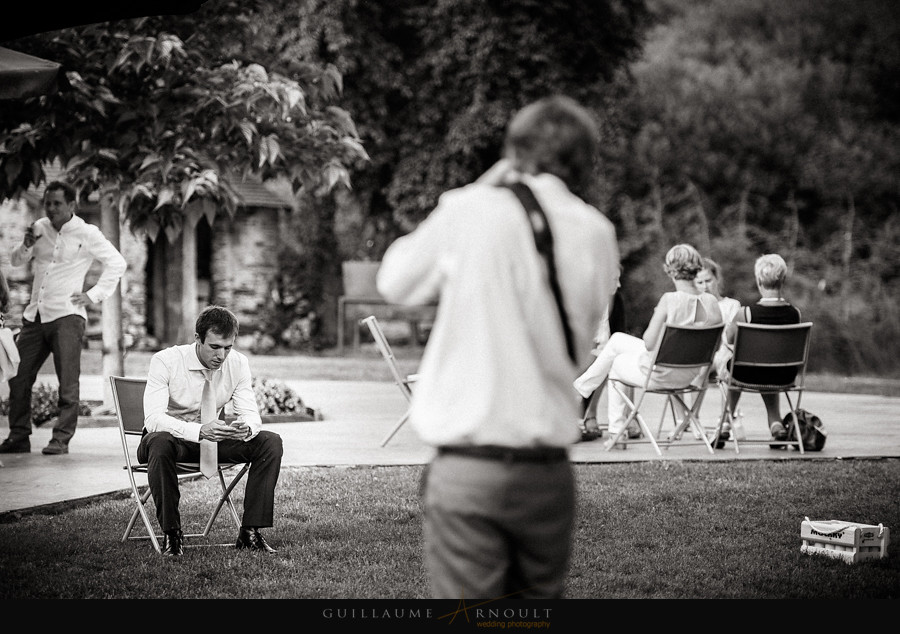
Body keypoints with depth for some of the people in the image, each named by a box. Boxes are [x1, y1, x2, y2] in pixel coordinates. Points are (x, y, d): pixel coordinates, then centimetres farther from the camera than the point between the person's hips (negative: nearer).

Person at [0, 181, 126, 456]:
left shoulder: (87, 234, -2)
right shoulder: (40, 227, 13)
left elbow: (117, 262, -1)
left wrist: (94, 295, -6)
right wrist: (27, 245, -2)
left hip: (67, 315, -5)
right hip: (34, 316, 5)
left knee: (67, 381, -10)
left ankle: (61, 438, -8)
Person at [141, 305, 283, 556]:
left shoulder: (238, 363, -8)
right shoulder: (165, 361, -22)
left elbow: (251, 414, -10)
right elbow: (153, 419, -32)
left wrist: (246, 429, -37)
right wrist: (199, 431, -48)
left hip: (211, 439, 4)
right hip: (172, 436, -4)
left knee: (270, 443, -18)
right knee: (160, 443, -41)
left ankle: (250, 531, -16)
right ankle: (171, 534, -28)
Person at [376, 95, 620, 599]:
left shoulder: (472, 212, -5)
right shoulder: (596, 233, 4)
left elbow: (395, 282, 11)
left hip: (469, 467, -3)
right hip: (548, 468, 3)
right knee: (541, 596, 13)